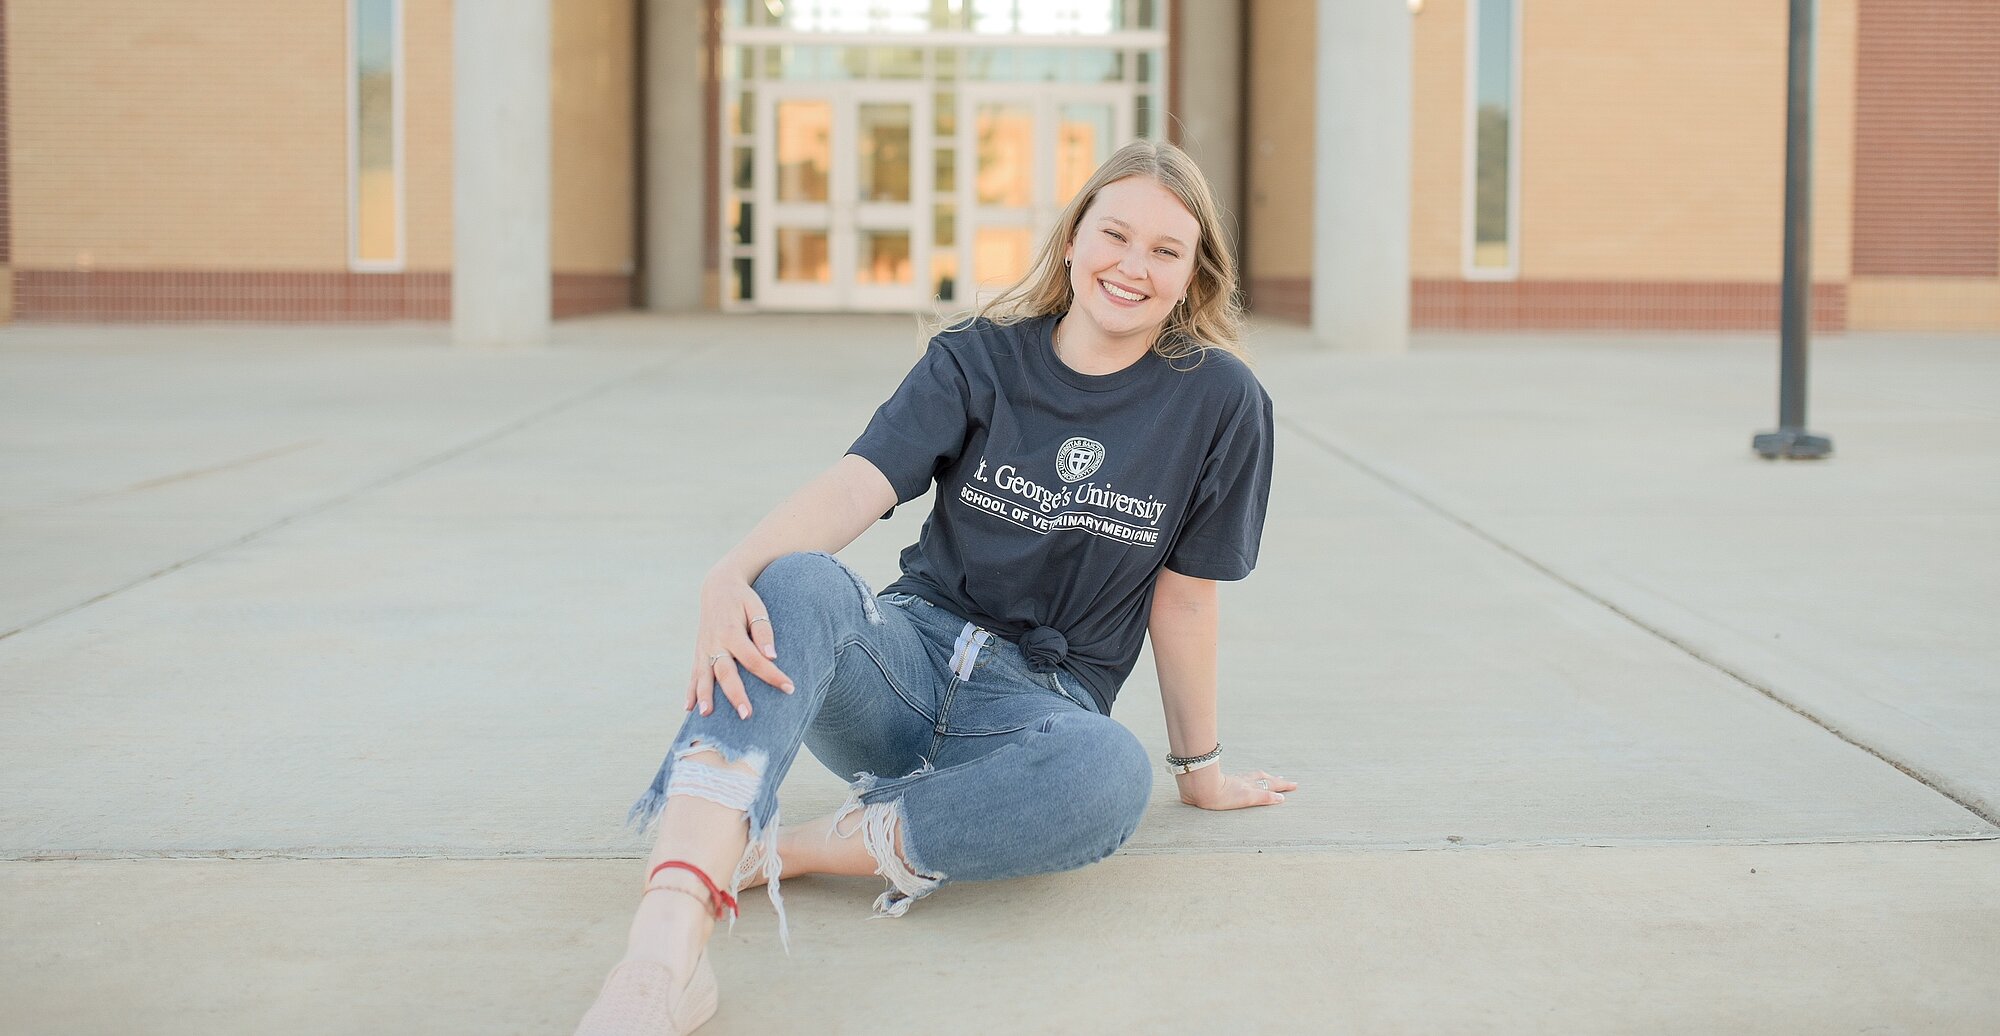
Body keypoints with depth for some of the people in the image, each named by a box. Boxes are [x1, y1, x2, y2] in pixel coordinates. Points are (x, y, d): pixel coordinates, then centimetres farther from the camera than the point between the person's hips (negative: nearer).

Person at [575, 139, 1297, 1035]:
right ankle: (665, 948, -51)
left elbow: (1183, 598, 5)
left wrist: (1200, 771, 12)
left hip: (1038, 705, -1)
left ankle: (771, 849, -26)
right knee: (797, 583, -33)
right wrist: (732, 573, -34)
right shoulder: (980, 359, 1)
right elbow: (856, 487, -15)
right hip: (913, 659, 1)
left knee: (1113, 774, -38)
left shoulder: (1220, 401, -2)